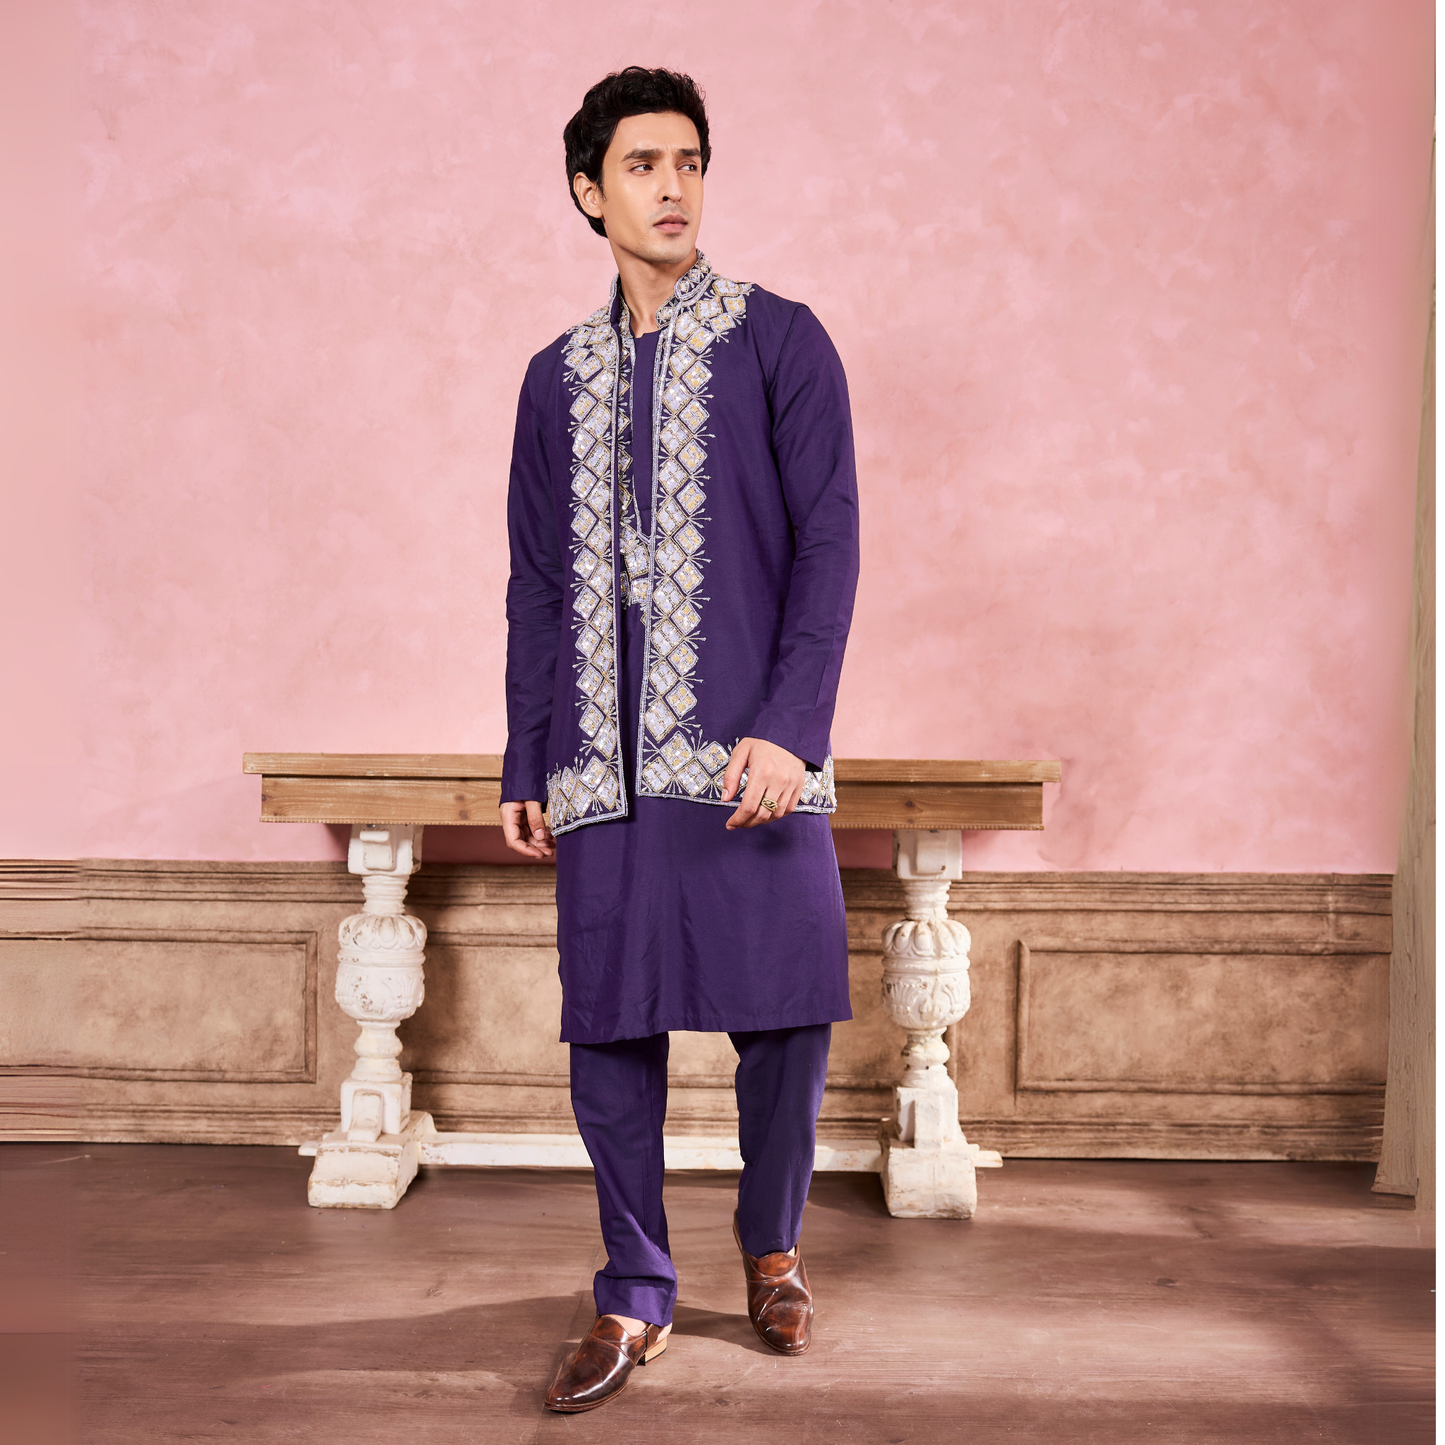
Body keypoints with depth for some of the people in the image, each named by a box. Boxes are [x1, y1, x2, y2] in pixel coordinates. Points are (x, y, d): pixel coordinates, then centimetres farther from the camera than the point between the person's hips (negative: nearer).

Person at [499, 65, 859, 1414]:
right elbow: (538, 585, 15)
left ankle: (771, 1247, 27)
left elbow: (828, 541, -3)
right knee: (608, 1025, 3)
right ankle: (635, 1298, 19)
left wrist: (787, 729, -14)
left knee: (783, 1013, 1)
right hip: (605, 761, 3)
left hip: (749, 748, -3)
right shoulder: (559, 376, 15)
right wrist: (527, 766, 11)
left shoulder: (779, 342, 4)